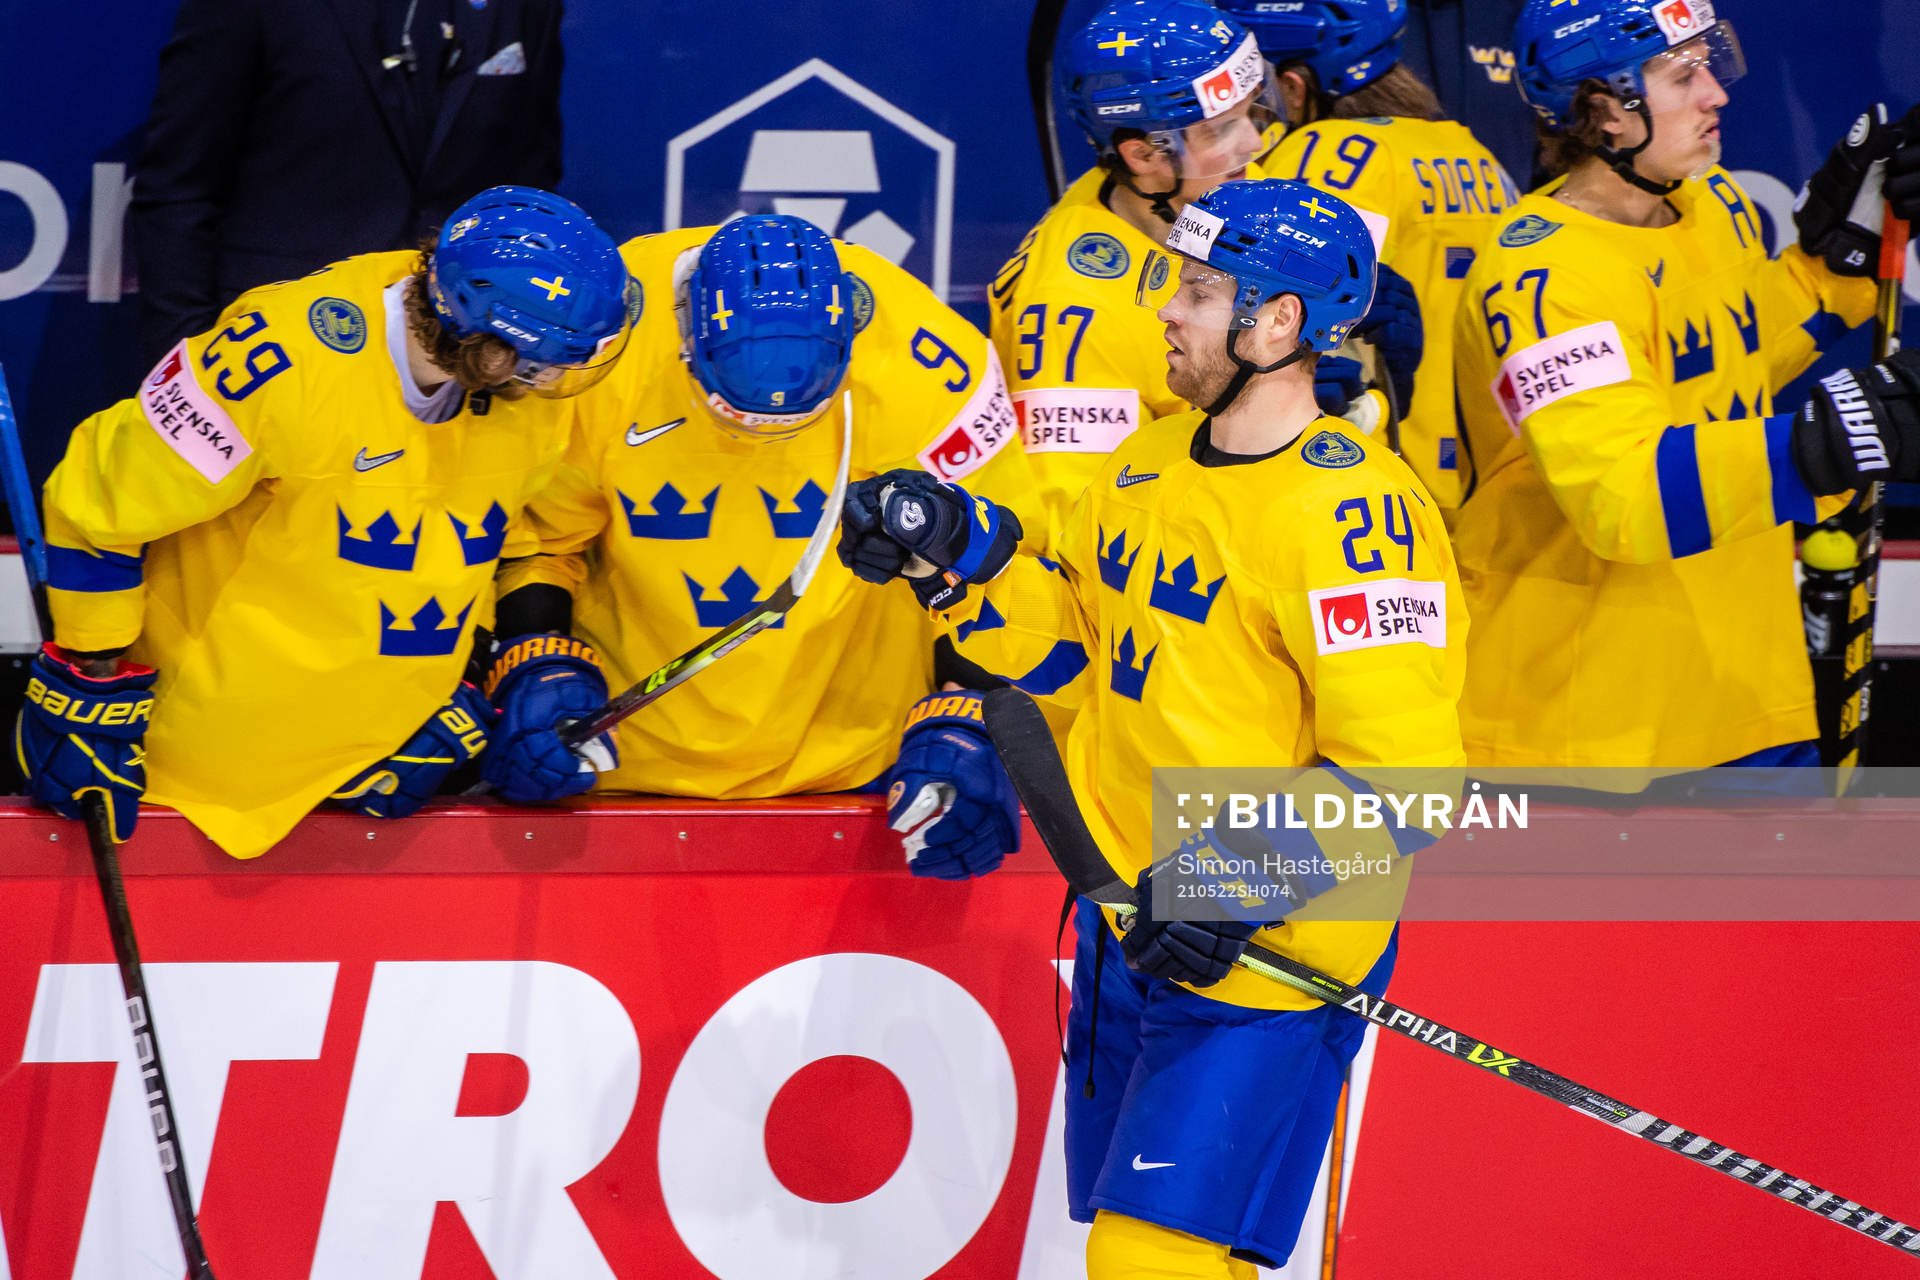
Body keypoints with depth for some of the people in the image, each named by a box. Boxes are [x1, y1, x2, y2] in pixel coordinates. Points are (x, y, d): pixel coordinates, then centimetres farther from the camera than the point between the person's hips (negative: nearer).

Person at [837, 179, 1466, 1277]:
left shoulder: (1350, 510, -18)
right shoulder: (1149, 467, 9)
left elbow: (1400, 769, -22)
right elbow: (1075, 644, 23)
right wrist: (962, 556, 8)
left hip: (1262, 957, -8)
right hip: (1132, 930, 8)